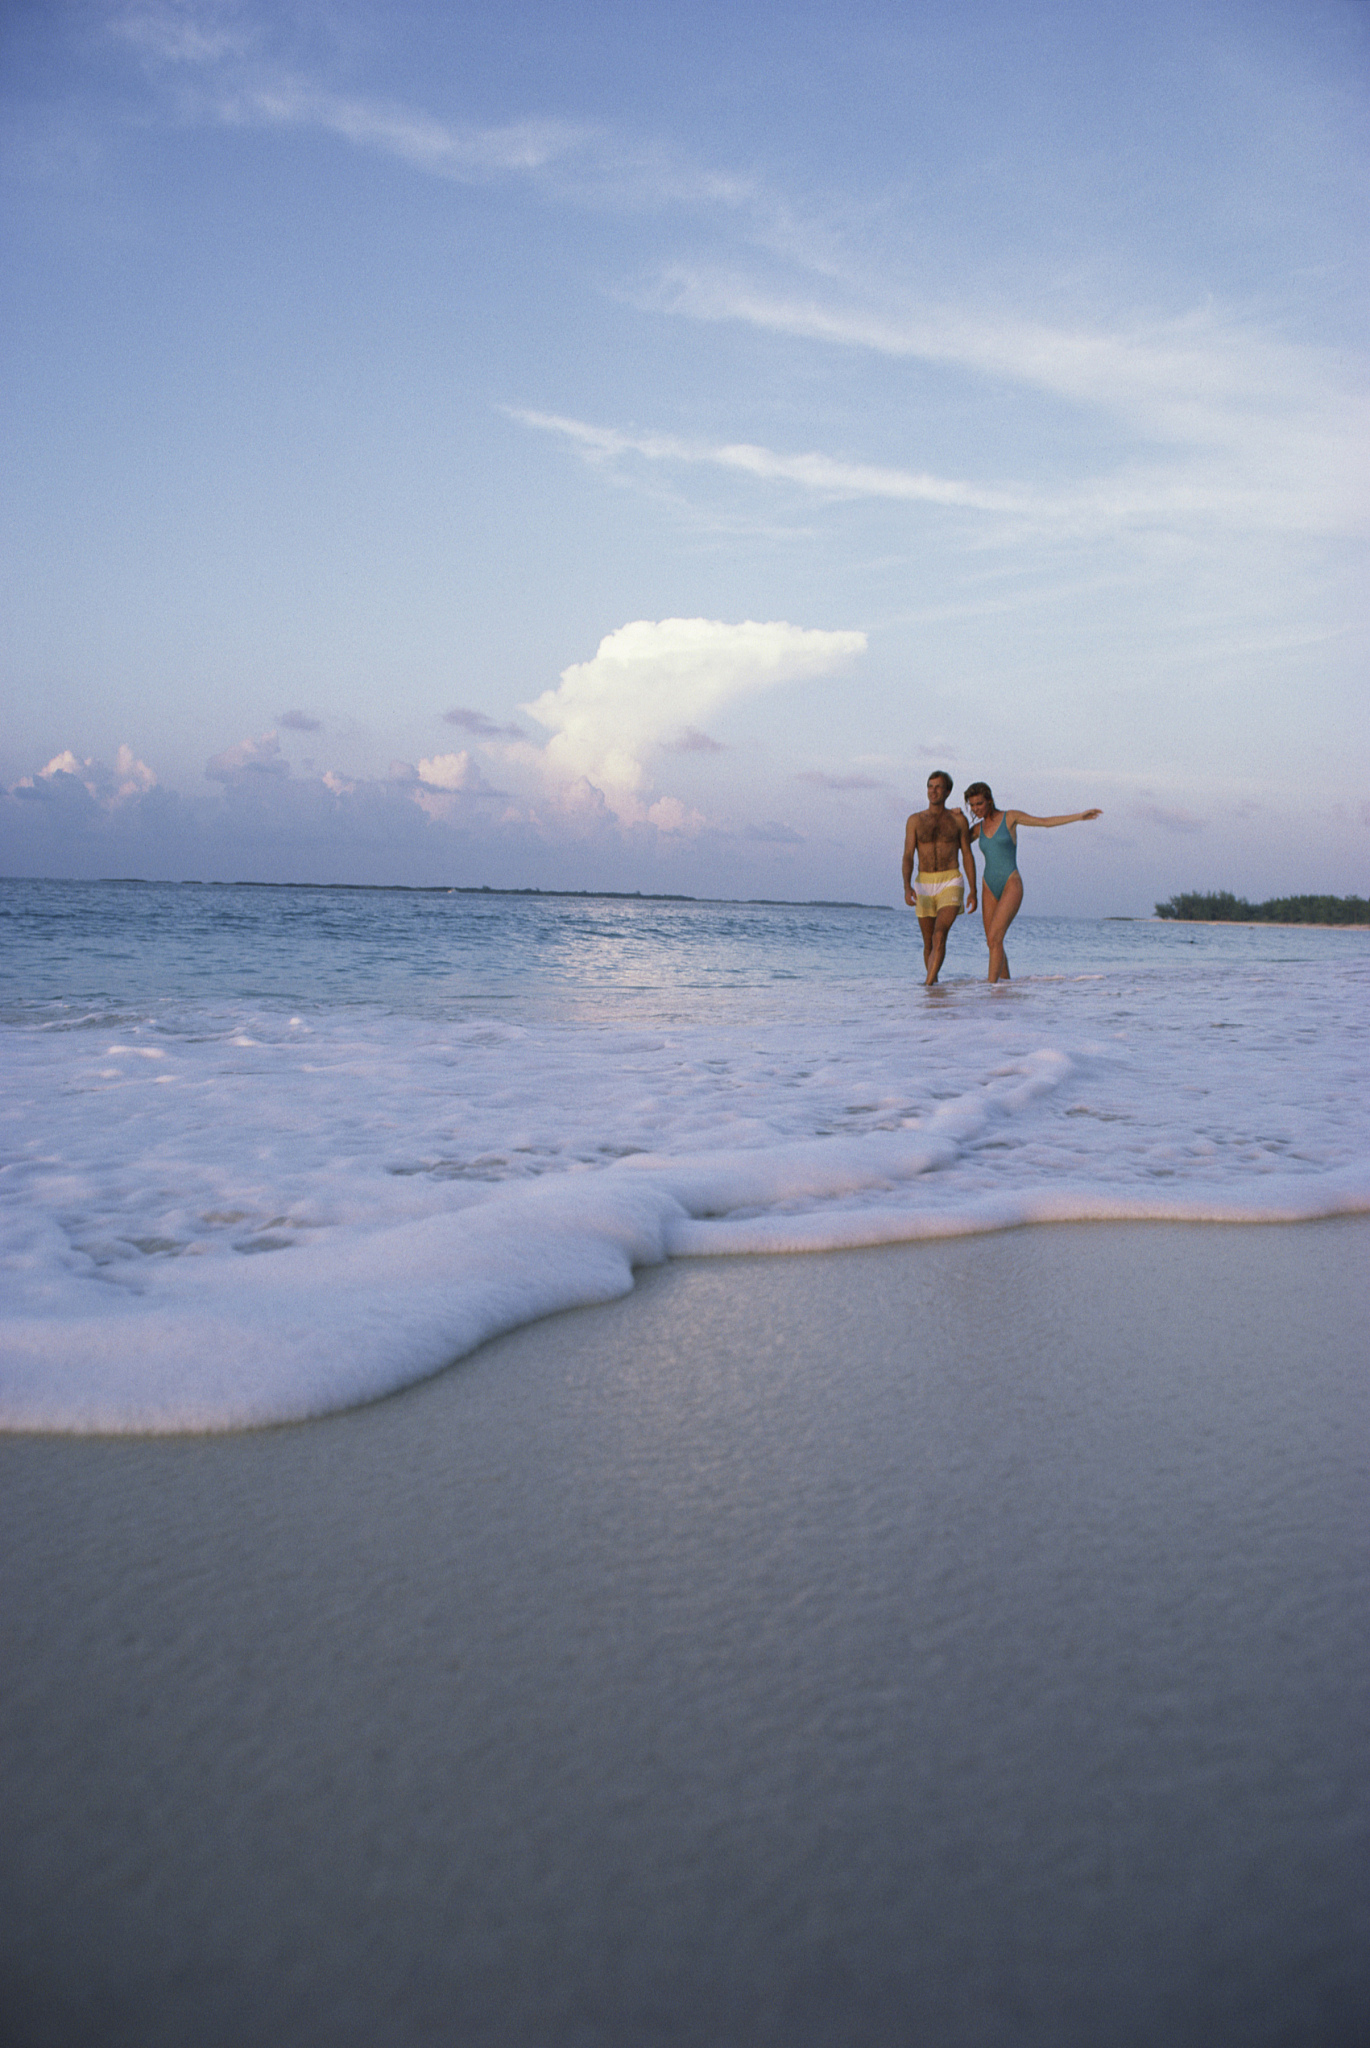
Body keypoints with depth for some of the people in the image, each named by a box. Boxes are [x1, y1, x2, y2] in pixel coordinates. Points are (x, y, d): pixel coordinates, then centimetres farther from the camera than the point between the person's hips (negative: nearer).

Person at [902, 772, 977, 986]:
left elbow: (967, 855, 7)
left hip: (950, 884, -2)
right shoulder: (915, 821, 4)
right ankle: (934, 983, 27)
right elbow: (908, 856, -4)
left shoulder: (958, 820, 4)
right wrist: (907, 887, -20)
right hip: (924, 885, 2)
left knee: (939, 936, -21)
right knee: (928, 942, 10)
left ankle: (928, 984, -28)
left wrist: (973, 890, 0)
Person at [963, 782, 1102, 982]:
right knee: (992, 942, 5)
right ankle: (1006, 981, 21)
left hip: (1011, 885, -5)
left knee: (994, 938, -19)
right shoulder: (979, 828, 12)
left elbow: (1045, 821, 4)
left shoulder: (1010, 817, 1)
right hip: (989, 888, 5)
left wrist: (1079, 816, 1)